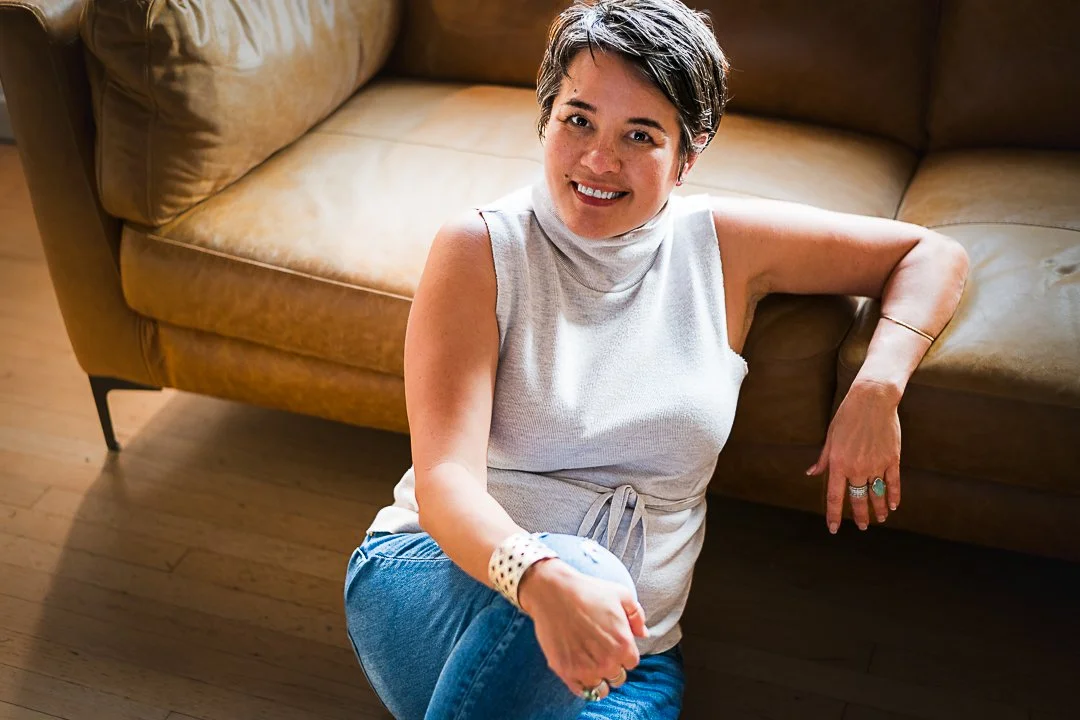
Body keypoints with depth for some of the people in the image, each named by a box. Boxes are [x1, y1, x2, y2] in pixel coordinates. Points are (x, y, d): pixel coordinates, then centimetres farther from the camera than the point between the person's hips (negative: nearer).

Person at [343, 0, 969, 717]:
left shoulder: (724, 243, 2)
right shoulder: (482, 247, -6)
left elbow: (934, 254, 11)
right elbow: (444, 479, -16)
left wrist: (875, 389, -8)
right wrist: (544, 580, -36)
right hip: (440, 571, -2)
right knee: (578, 565, -35)